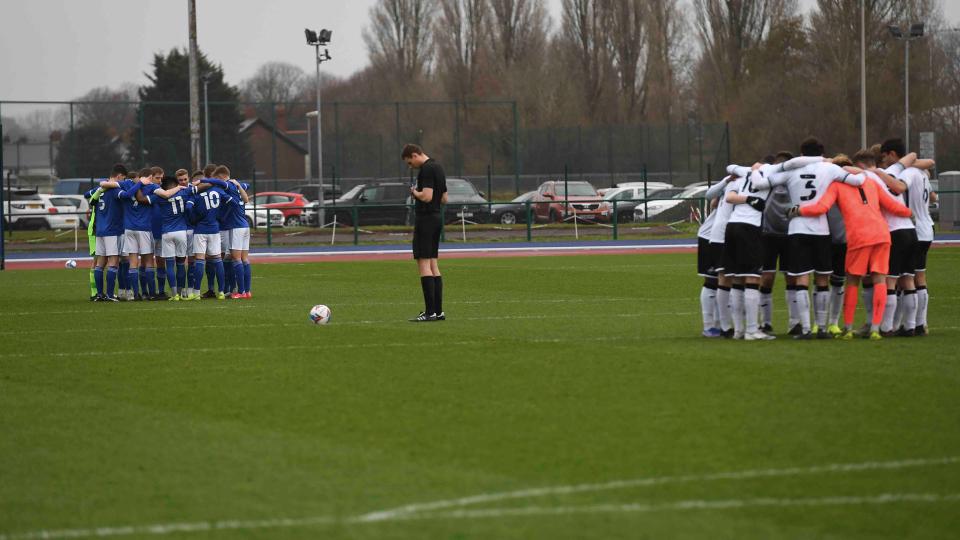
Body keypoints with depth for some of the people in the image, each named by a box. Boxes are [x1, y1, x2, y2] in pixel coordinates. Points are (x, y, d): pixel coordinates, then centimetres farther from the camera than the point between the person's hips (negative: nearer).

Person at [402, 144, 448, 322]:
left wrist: (414, 192, -5)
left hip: (426, 218, -10)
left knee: (423, 263, -9)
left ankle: (430, 312, -13)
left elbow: (426, 196, -24)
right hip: (437, 217, 10)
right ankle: (438, 311, 10)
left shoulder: (426, 169, -15)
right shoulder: (438, 167, 16)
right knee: (433, 264, 11)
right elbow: (444, 199, 21)